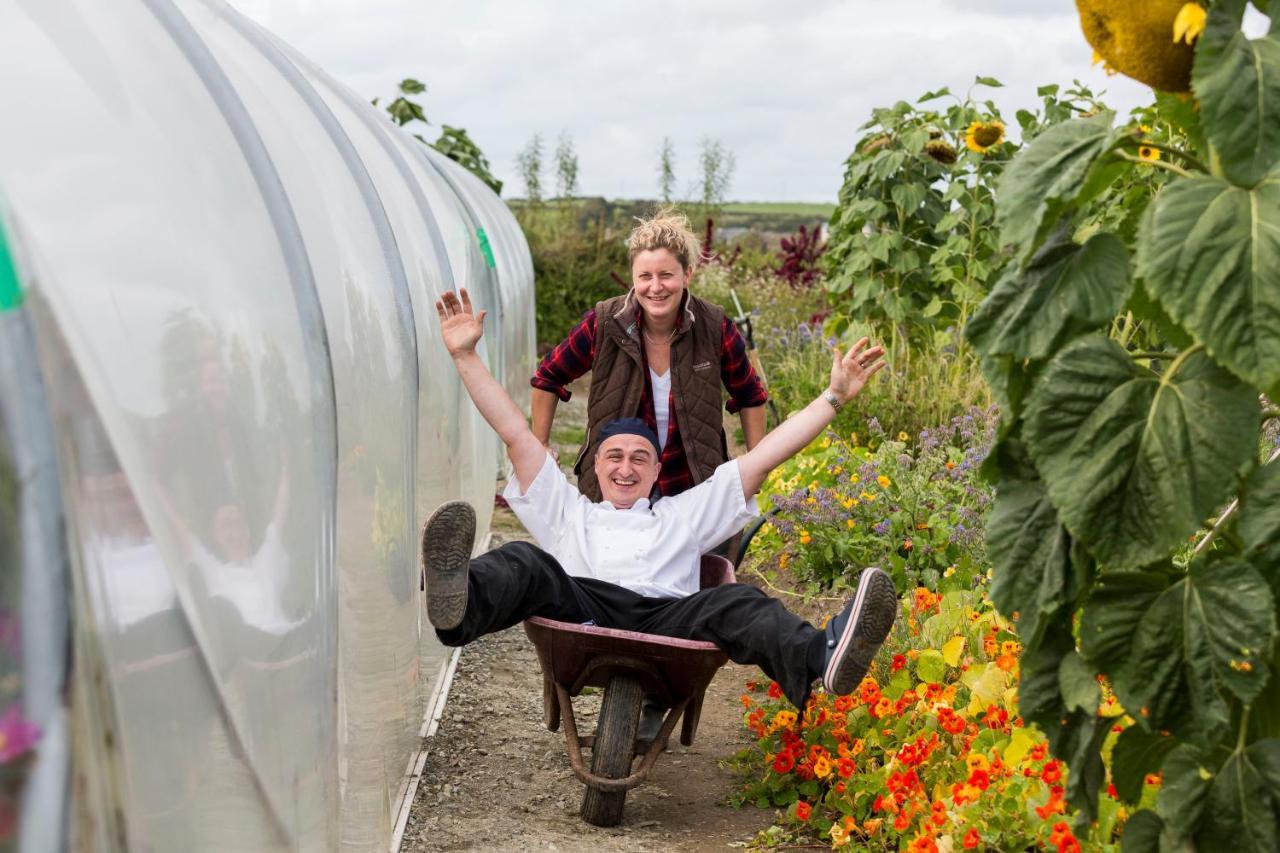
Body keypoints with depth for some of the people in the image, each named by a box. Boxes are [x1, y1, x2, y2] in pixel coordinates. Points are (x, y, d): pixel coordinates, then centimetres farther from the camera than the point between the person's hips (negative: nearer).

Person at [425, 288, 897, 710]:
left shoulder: (684, 515, 36)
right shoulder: (568, 513, 36)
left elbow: (762, 457, 32)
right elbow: (516, 434, 31)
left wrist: (834, 396, 28)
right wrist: (465, 356, 27)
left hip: (668, 618, 0)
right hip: (580, 612, 0)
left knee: (734, 603, -32)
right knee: (525, 563, -30)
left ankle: (824, 658, -64)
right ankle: (457, 604, -66)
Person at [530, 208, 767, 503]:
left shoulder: (714, 327, -11)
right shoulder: (604, 324, -14)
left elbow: (749, 396, 5)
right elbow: (549, 377, 3)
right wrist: (540, 447, 3)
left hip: (693, 488, 0)